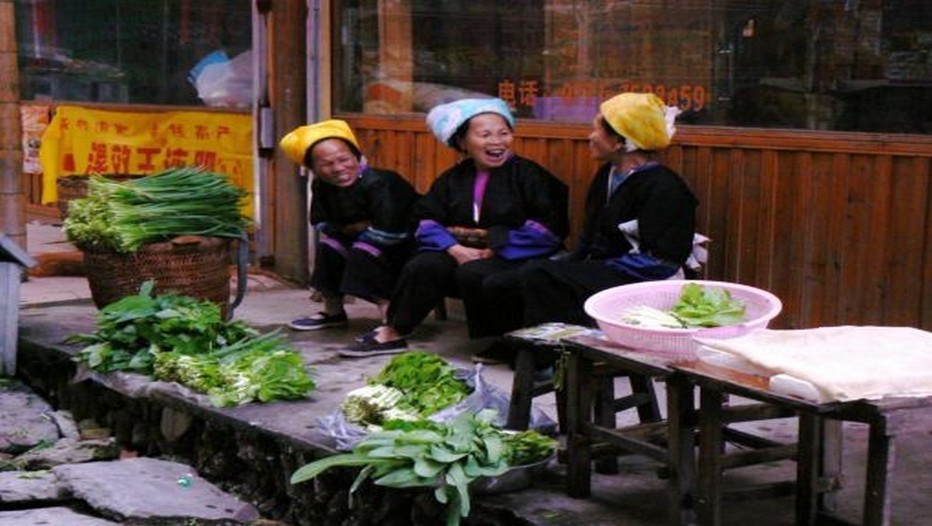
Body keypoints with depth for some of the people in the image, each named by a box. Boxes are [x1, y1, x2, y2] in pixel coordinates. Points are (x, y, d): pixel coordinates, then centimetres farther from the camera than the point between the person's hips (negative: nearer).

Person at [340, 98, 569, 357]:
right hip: (460, 253, 4)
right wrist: (455, 249, -16)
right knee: (421, 267, -22)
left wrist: (497, 248, -15)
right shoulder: (453, 179, 14)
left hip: (512, 259, -4)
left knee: (472, 274, -34)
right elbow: (427, 221, 3)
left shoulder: (528, 174, -1)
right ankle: (392, 334, -13)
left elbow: (547, 228, -11)